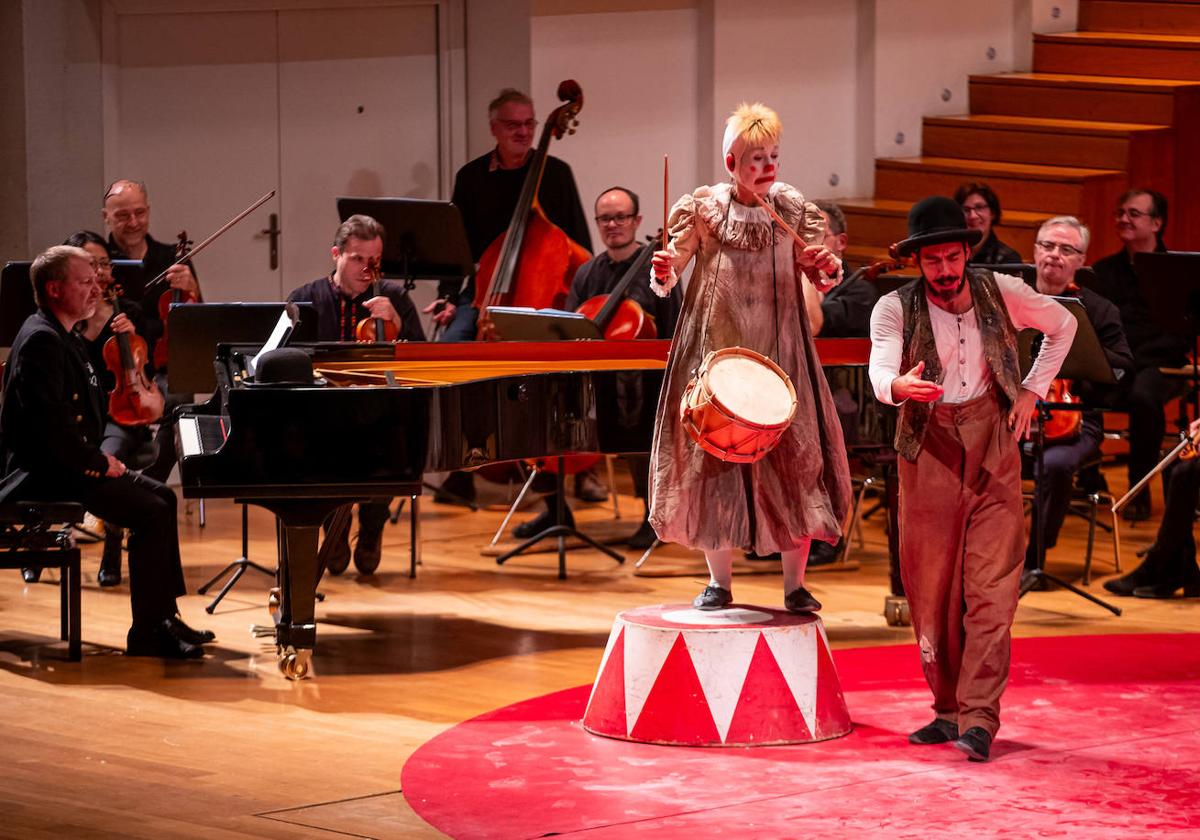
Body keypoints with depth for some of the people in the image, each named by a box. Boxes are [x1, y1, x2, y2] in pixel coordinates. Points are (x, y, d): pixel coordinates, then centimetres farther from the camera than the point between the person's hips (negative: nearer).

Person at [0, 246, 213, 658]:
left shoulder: (64, 337, 16)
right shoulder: (41, 340, -19)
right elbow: (49, 423, -28)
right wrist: (97, 462, -18)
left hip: (69, 464, 11)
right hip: (44, 473, -11)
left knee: (162, 496, 14)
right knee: (151, 513, -19)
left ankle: (164, 614, 17)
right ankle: (146, 634, -15)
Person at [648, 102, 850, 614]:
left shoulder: (793, 210, 0)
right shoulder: (703, 210, -4)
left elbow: (822, 280, 5)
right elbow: (667, 281, -2)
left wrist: (827, 268, -17)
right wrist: (663, 274, -24)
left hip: (779, 353, 1)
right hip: (717, 350, -1)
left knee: (792, 462, -1)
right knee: (715, 459, 3)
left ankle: (794, 585, 8)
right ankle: (719, 582, 14)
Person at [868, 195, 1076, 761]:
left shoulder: (1000, 292, -1)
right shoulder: (895, 308, -6)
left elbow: (1062, 324, 17)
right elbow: (881, 369, -24)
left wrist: (1033, 390, 8)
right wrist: (899, 386, -47)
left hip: (993, 449, 0)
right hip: (928, 454, 0)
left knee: (991, 588, -9)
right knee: (930, 591, 4)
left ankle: (979, 718, -12)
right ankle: (948, 709, 18)